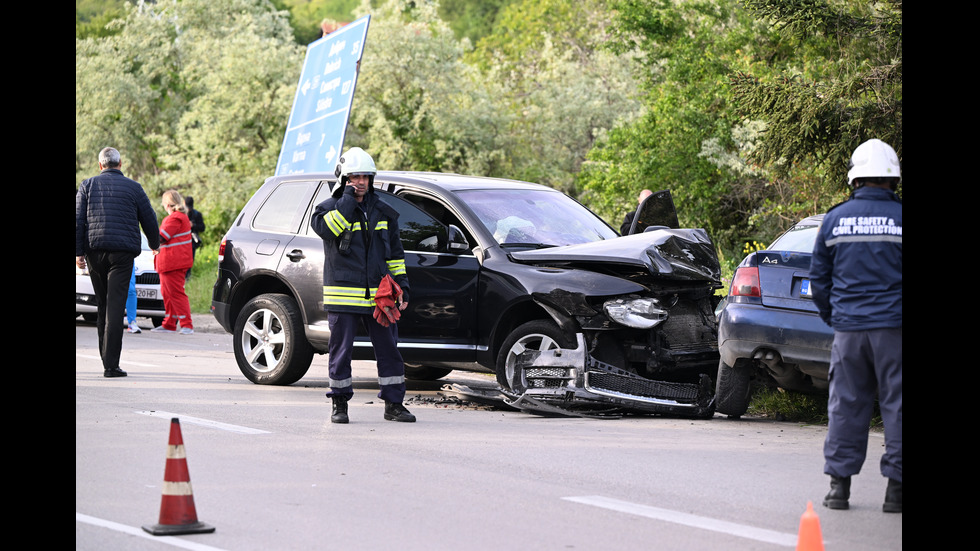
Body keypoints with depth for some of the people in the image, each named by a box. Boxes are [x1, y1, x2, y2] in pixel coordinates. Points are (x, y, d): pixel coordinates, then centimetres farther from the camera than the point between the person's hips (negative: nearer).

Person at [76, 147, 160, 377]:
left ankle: (106, 356, 18)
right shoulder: (133, 187, 6)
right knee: (115, 306, -7)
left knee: (103, 304, 15)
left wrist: (78, 252, 2)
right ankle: (111, 363, -14)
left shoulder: (88, 185, 9)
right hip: (122, 252, -2)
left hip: (94, 251, 2)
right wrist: (154, 243, 28)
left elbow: (78, 220, 3)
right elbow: (149, 219, 10)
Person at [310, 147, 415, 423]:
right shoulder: (329, 208, 2)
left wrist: (402, 286, 13)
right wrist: (348, 199, -16)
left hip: (378, 295, 3)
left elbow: (395, 253, 19)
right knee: (341, 351, 1)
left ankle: (394, 404, 10)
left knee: (388, 349, 2)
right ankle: (340, 405, 13)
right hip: (343, 294, -3)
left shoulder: (383, 211, 14)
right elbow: (327, 229, -23)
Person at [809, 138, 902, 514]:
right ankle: (895, 486, 2)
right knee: (896, 405, 3)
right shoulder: (899, 217, -4)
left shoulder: (835, 219, 4)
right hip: (892, 327, -2)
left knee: (846, 405, 9)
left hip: (848, 328, 2)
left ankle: (839, 485, 9)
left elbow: (818, 279, 10)